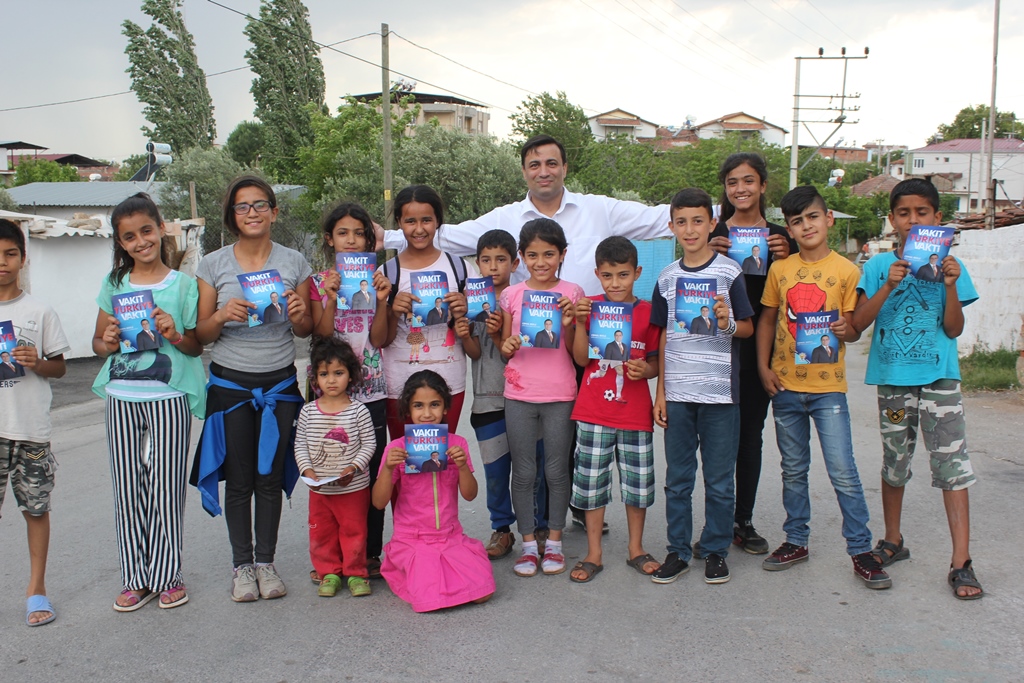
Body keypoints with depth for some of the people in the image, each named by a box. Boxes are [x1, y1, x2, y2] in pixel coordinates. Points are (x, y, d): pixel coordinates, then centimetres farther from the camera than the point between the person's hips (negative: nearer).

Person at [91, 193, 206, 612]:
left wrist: (174, 335, -17)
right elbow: (97, 341, 15)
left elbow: (197, 346, 3)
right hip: (121, 396, 3)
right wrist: (107, 343, -7)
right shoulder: (114, 284, 9)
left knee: (167, 486, 0)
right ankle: (136, 578, 17)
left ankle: (167, 575, 14)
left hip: (169, 397, -3)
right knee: (128, 487, 6)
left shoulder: (183, 285, 1)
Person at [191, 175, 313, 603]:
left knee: (271, 477, 5)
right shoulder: (214, 265, 0)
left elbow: (306, 331, 8)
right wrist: (223, 315, -19)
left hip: (280, 382, 1)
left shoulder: (294, 263, 2)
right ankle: (242, 564, 18)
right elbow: (202, 335, 2)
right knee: (239, 480, 4)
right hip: (231, 383, 0)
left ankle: (266, 562, 19)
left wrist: (299, 317, -15)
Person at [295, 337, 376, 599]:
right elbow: (300, 444, 1)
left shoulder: (358, 411, -8)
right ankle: (328, 572, 27)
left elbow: (369, 443, -6)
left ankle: (355, 572, 22)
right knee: (321, 531, 12)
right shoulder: (308, 411, -2)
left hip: (354, 487, -2)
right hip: (319, 488, 2)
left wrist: (354, 467, -18)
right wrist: (307, 469, -13)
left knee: (354, 529, 7)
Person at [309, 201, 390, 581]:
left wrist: (381, 300, -14)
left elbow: (379, 340, -1)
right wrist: (331, 298, -18)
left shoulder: (376, 279, 7)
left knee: (371, 471, 5)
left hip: (369, 389, 1)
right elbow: (320, 337, -6)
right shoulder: (319, 282, 4)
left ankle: (370, 553, 16)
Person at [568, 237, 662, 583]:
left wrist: (646, 370, -14)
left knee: (638, 480, 9)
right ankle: (593, 553, 19)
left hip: (635, 412, 0)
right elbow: (581, 359, -4)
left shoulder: (648, 311, 1)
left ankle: (636, 548, 28)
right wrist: (580, 323, -16)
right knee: (591, 480, 6)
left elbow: (656, 362, 7)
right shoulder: (590, 307, 1)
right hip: (594, 411, 0)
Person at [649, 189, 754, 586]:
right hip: (677, 392, 3)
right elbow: (664, 336, 12)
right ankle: (678, 551, 21)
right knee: (677, 478, 10)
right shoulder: (668, 277, 8)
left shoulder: (728, 271, -2)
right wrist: (660, 391, 8)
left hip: (719, 390, -3)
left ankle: (716, 550, 21)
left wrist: (728, 323, -20)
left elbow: (748, 328, 3)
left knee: (719, 479, 6)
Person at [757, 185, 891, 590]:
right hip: (785, 386, 3)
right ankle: (796, 541, 27)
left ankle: (861, 550, 8)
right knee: (793, 471, 14)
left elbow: (854, 329, 0)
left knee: (843, 473, -4)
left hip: (828, 388, -3)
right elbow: (767, 320, 10)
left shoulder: (846, 271, -3)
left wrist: (845, 330, -23)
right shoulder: (780, 269, 4)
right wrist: (763, 366, 0)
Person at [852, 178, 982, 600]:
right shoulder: (879, 266, 3)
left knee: (953, 465, -6)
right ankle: (893, 542, 30)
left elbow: (954, 330, -1)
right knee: (894, 463, 13)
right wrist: (889, 287, -18)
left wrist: (950, 286, -15)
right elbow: (858, 322, -7)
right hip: (892, 376, 1)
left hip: (939, 377, -1)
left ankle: (961, 562, -1)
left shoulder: (949, 264, 4)